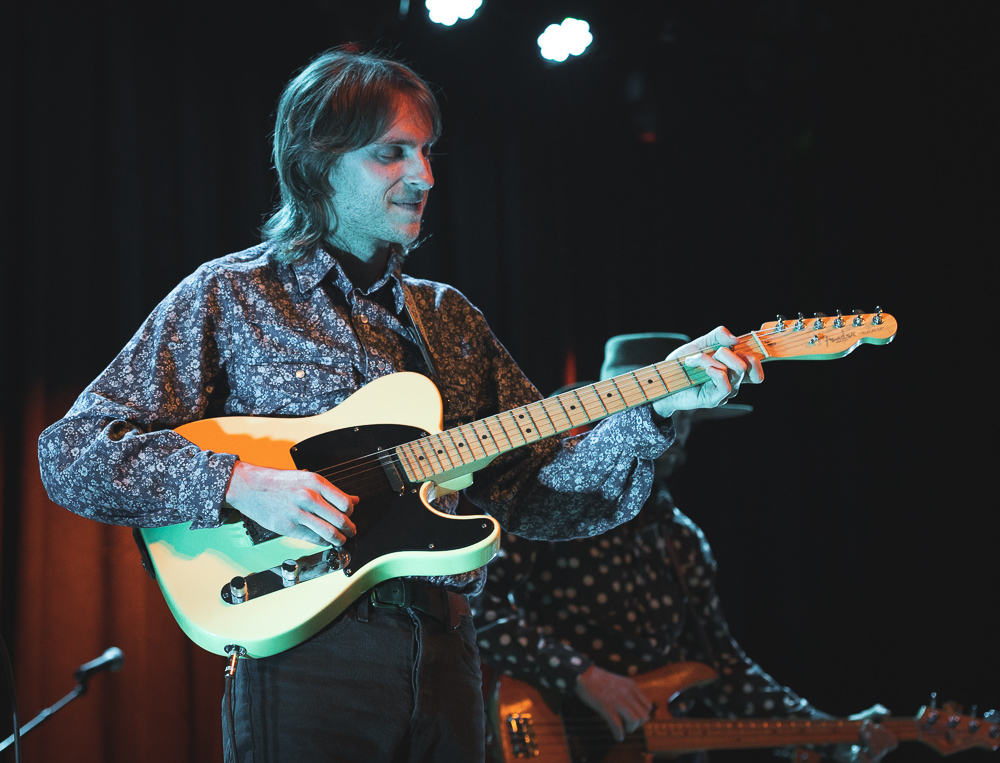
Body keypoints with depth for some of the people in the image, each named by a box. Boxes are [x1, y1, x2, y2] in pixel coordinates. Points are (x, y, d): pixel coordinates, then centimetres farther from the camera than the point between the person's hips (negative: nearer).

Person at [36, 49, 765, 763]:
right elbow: (71, 453, -6)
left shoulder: (449, 318, 16)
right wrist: (241, 483, -19)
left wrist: (656, 408, -5)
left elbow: (535, 494, 9)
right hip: (307, 654, -5)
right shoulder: (228, 298, 0)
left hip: (444, 656, 5)